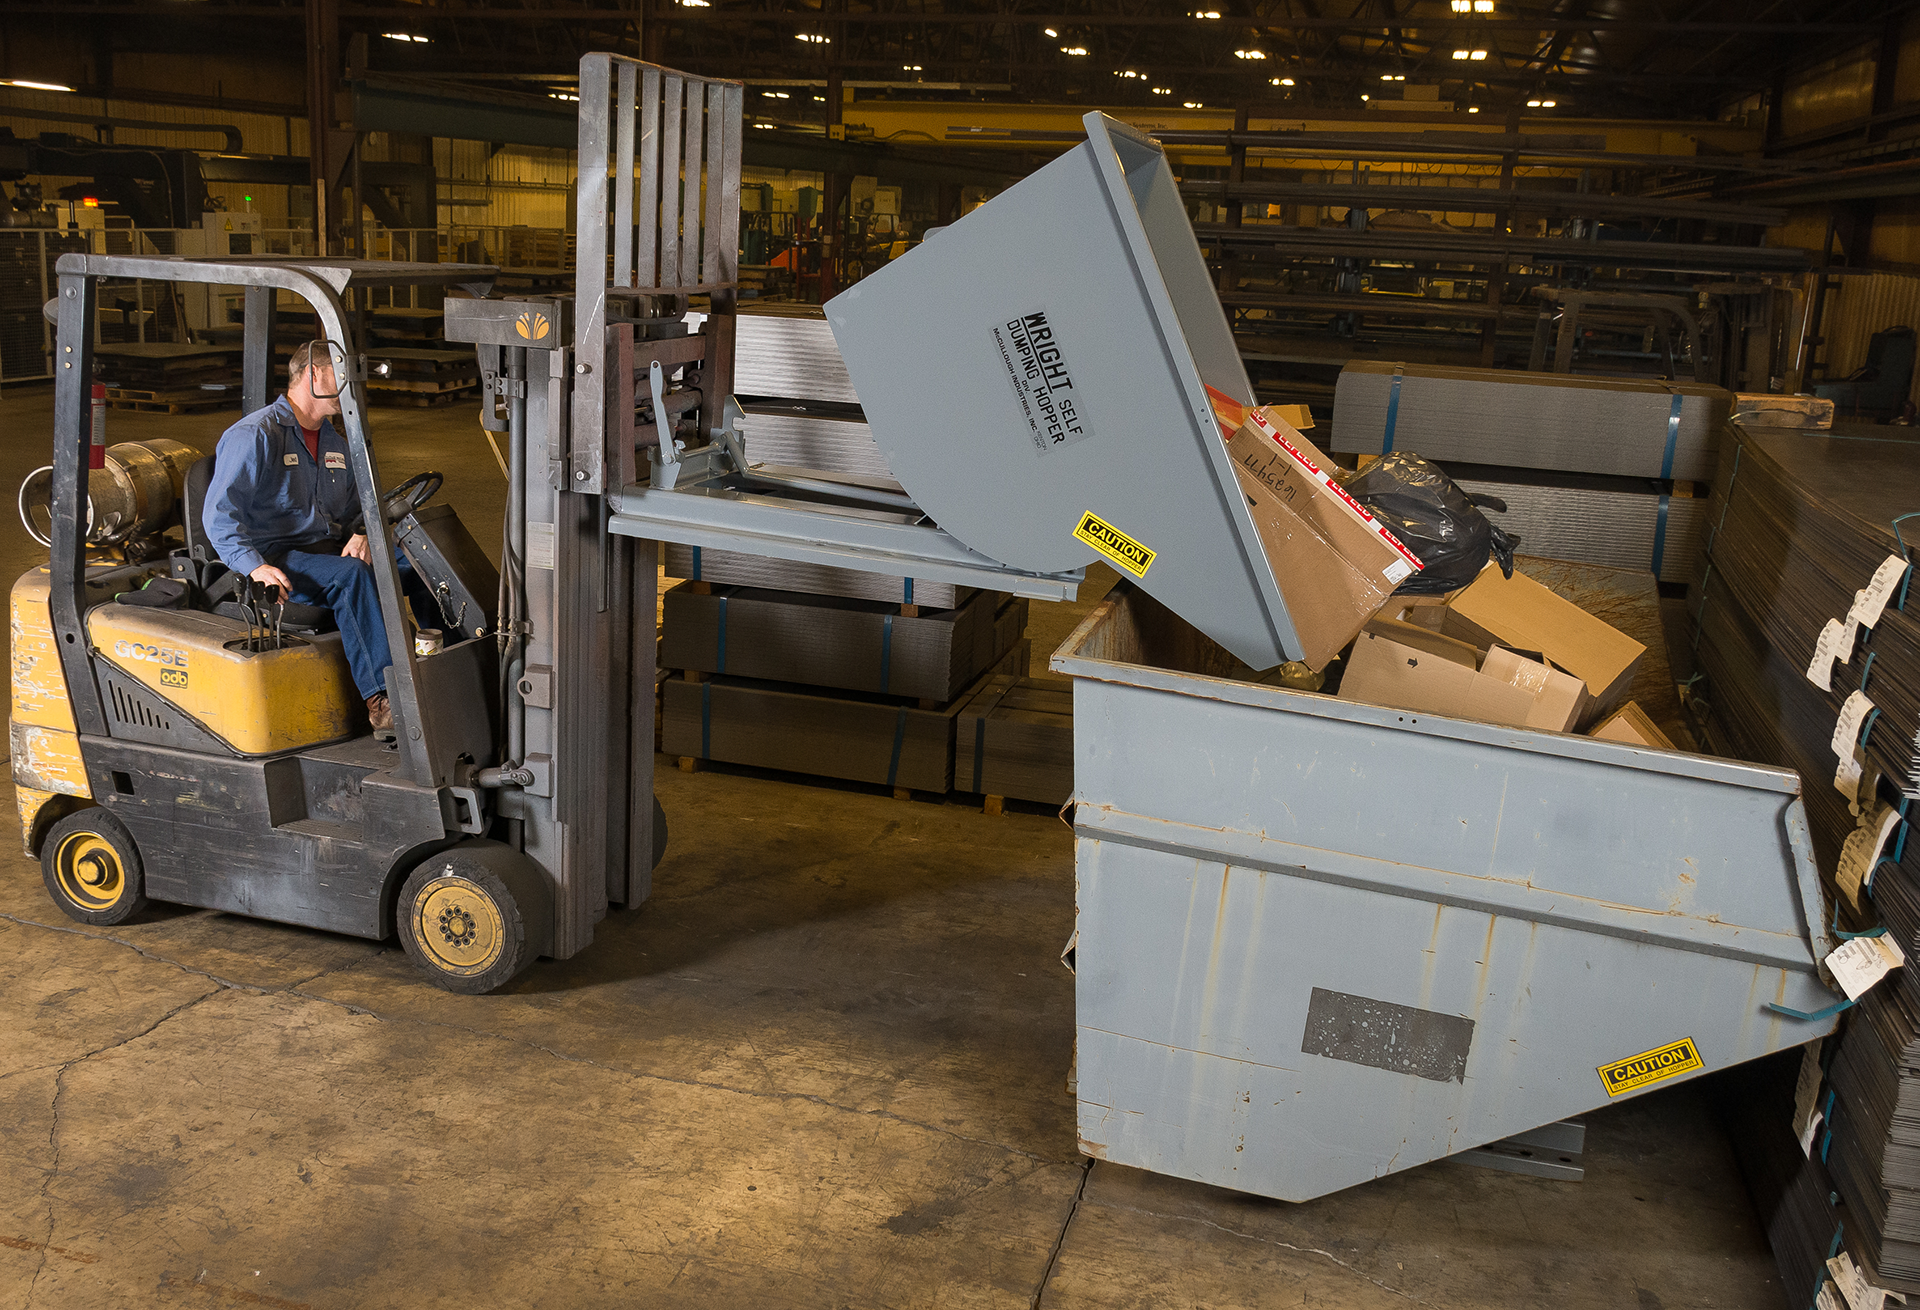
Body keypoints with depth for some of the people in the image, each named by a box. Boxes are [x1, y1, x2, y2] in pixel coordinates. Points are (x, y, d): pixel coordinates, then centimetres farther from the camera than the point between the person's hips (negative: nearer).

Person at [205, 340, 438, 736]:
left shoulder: (336, 444, 19)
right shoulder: (255, 435, -6)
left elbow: (356, 508, 23)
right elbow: (219, 514, -13)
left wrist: (361, 535, -3)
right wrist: (255, 566, -27)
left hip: (332, 549, 7)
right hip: (278, 557, -7)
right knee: (350, 574, -36)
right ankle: (381, 698, -43)